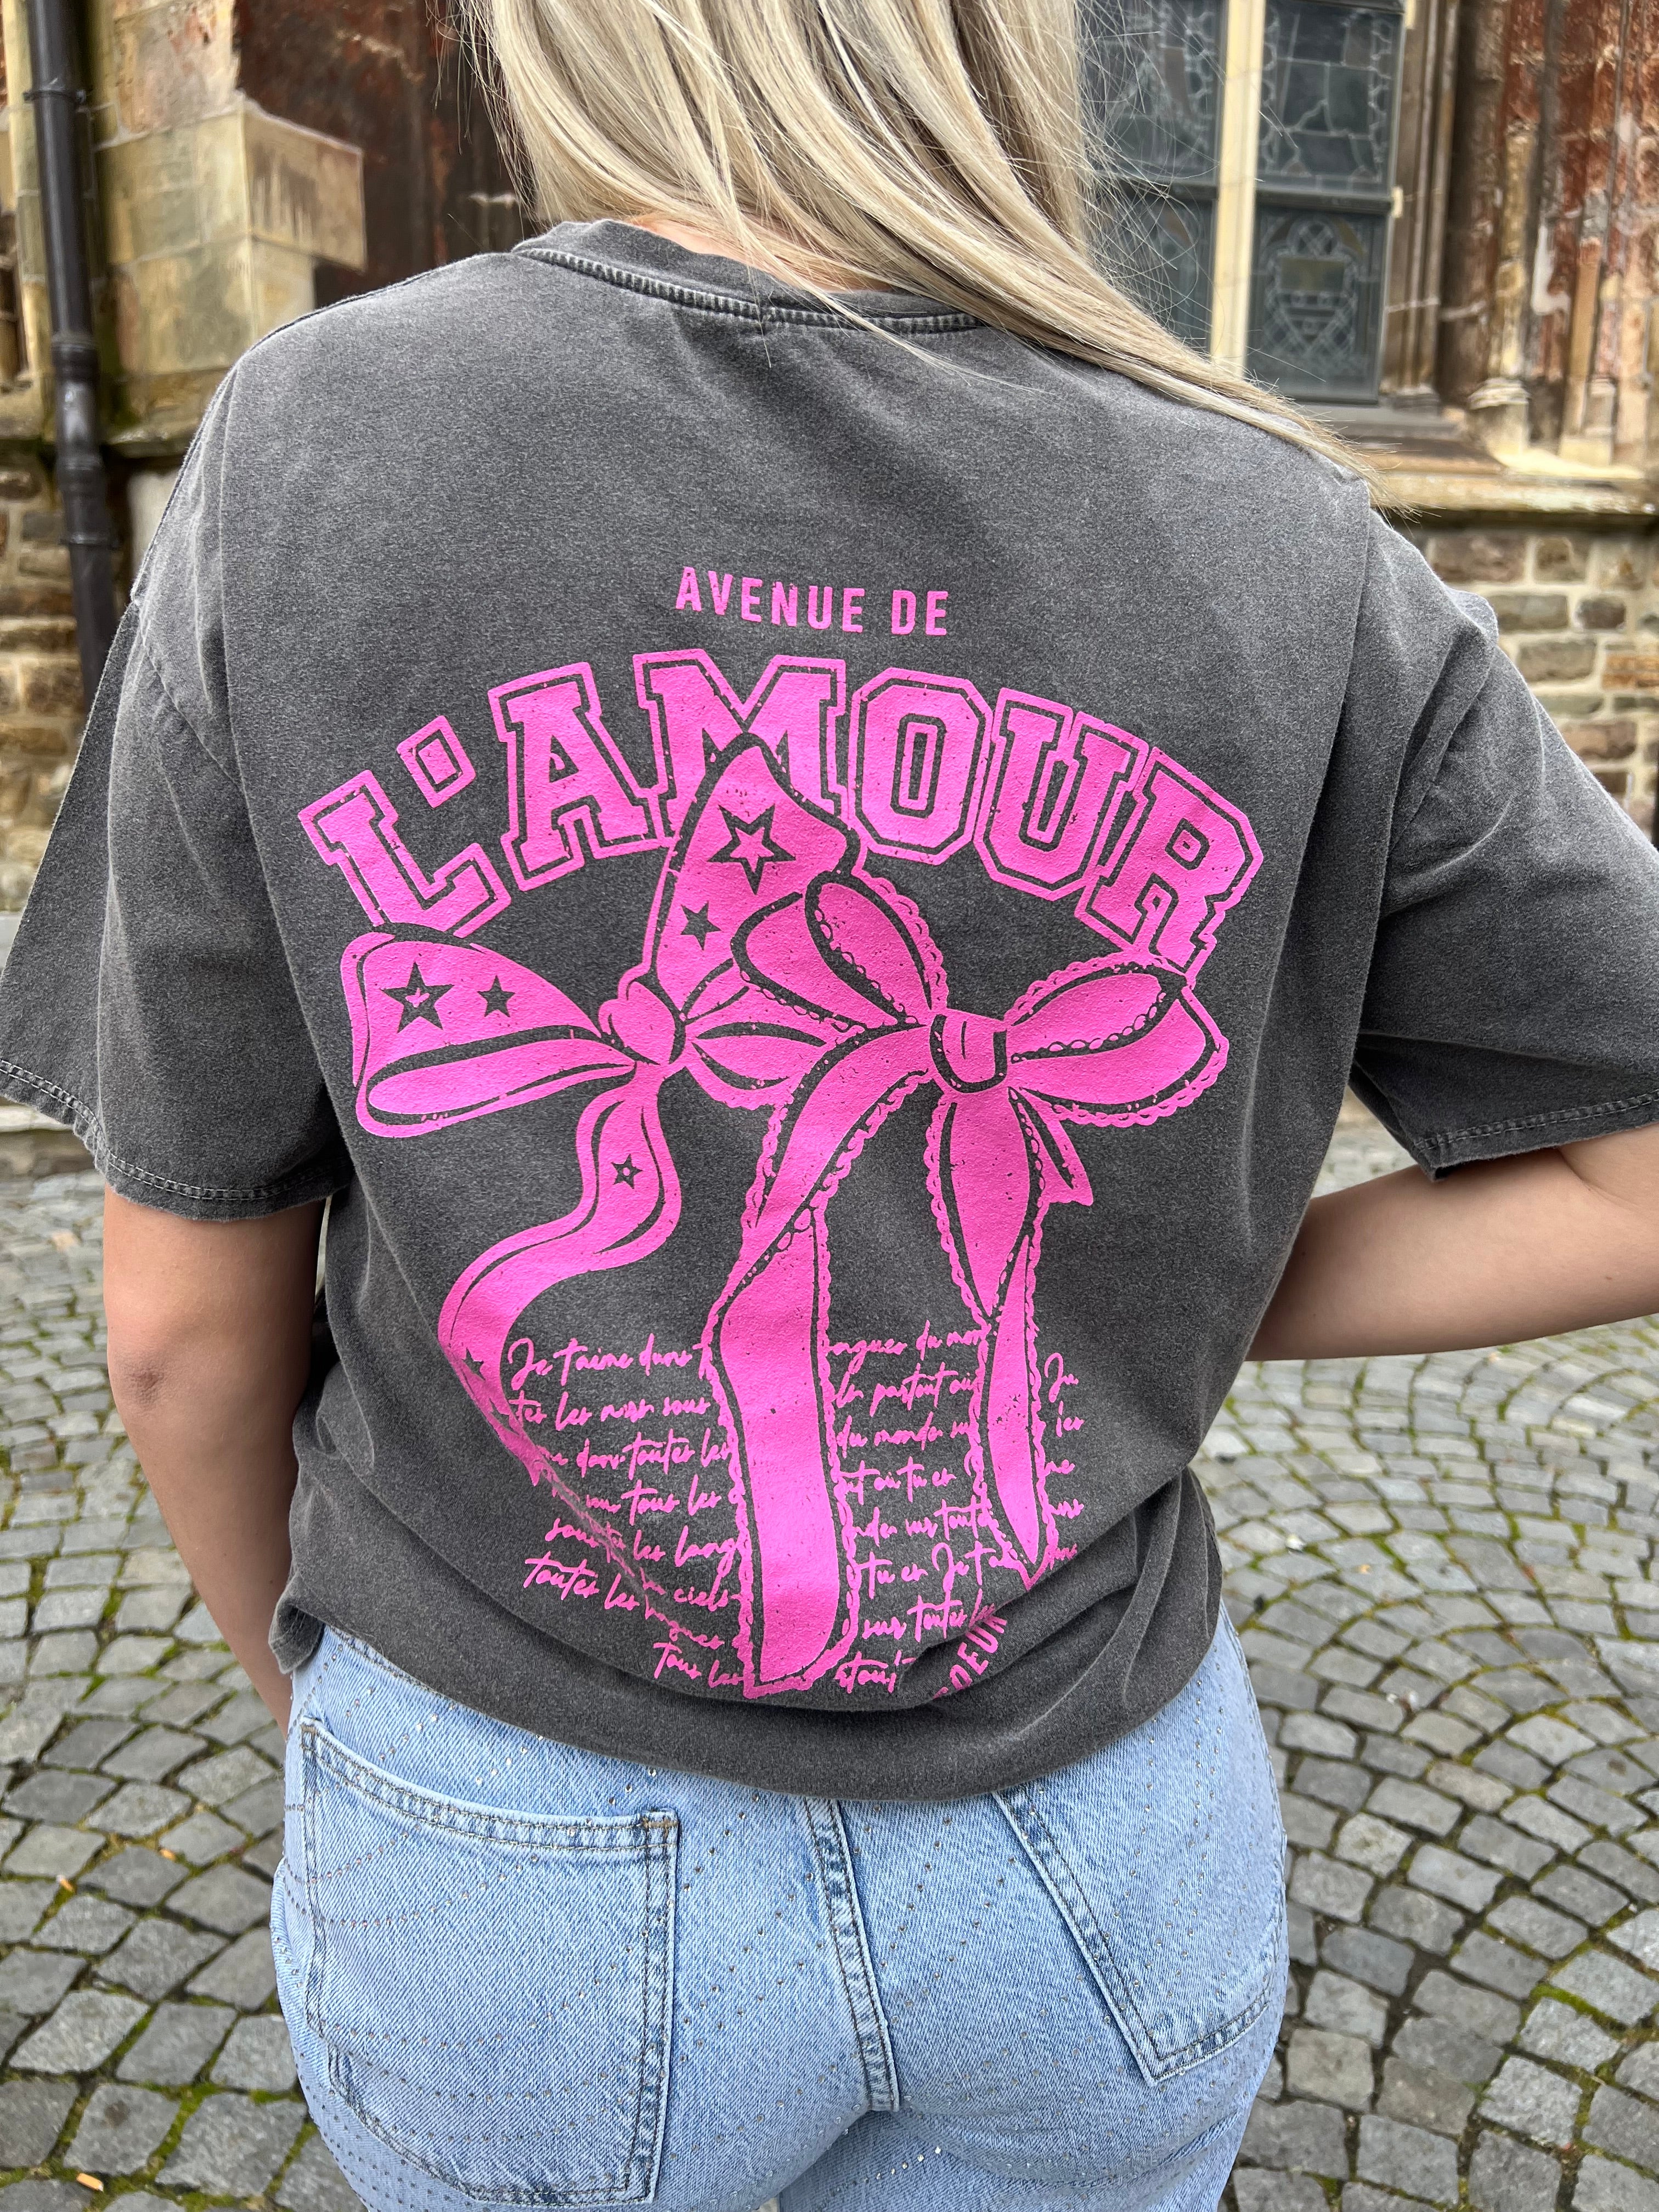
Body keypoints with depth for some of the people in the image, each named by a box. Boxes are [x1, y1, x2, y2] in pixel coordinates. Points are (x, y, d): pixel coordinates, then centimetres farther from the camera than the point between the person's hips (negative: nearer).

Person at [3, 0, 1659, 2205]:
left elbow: (191, 1312, -9)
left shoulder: (302, 467, -16)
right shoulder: (1289, 558, -13)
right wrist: (1170, 1312, 0)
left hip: (531, 1856, 0)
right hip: (1098, 1852, 1)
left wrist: (310, 1678, 11)